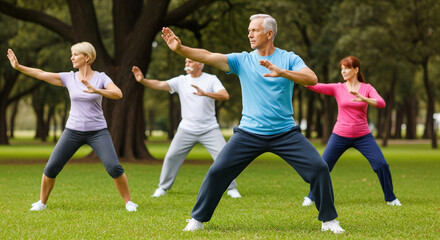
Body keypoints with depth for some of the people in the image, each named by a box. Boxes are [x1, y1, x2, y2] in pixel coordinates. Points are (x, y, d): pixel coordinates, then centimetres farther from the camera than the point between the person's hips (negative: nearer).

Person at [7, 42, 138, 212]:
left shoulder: (101, 78, -5)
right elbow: (41, 74, -3)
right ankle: (42, 202, 17)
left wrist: (96, 91, -35)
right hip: (73, 131, 3)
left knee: (114, 168, -16)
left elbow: (118, 94, -21)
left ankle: (128, 202, 1)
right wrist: (18, 67, -10)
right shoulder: (69, 78, 2)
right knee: (51, 168, -2)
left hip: (98, 132, -2)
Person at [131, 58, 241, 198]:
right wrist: (142, 80, -27)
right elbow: (159, 85, -10)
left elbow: (225, 96, -18)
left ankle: (232, 189, 8)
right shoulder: (181, 81, 1)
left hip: (209, 129, -2)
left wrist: (204, 93, -32)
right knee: (171, 156, -1)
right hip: (186, 129, 2)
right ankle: (163, 188, 15)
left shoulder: (211, 79, -4)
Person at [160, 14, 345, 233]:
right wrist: (180, 48, -25)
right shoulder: (242, 60, 3)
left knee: (319, 168, -11)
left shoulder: (289, 59, 0)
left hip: (285, 133, -1)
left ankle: (328, 220, 7)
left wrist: (281, 72, -30)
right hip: (249, 133, 1)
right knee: (217, 171, -9)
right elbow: (209, 57, -9)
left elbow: (312, 79, -16)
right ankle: (197, 219, 9)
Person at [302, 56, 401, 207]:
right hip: (340, 136, 0)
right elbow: (314, 86, -10)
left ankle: (390, 198, 9)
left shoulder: (366, 88, -1)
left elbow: (381, 103, -17)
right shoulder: (337, 88, 0)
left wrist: (363, 99, -34)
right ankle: (311, 197, 17)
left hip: (363, 136, 0)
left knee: (382, 165, -9)